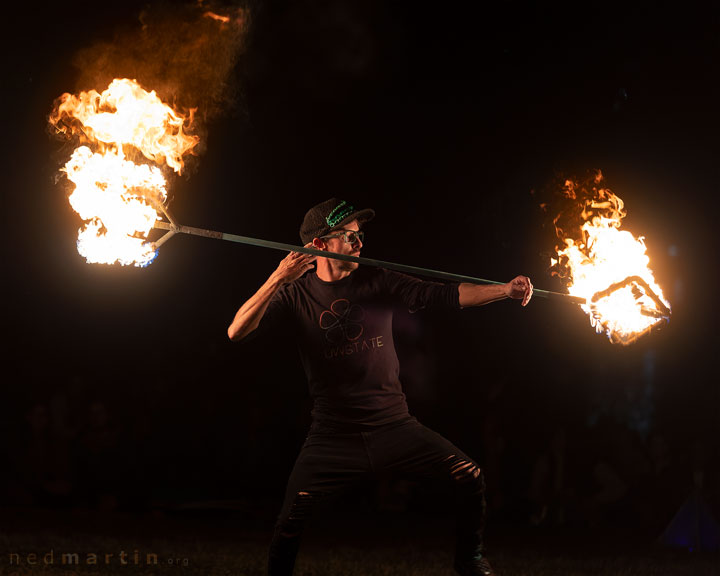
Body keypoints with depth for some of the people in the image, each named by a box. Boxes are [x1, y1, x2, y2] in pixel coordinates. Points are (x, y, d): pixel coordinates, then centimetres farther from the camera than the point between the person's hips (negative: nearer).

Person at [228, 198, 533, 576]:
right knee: (290, 521, -13)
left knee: (469, 478, -11)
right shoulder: (295, 293, 0)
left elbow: (446, 296, -4)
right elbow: (238, 332, -13)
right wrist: (278, 279, -24)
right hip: (333, 436, -1)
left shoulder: (377, 282, 3)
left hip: (393, 425, 2)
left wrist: (507, 290, -17)